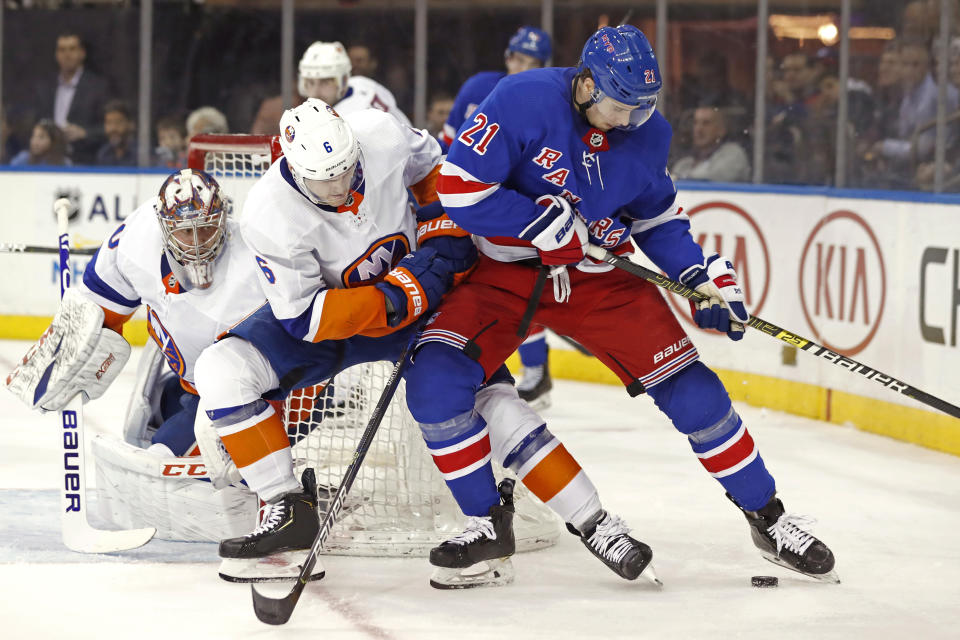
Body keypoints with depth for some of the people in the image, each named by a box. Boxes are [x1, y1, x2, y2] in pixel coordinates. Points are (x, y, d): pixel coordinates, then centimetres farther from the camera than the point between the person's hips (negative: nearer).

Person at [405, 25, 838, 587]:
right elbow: (459, 187, -23)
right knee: (435, 384, -22)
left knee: (689, 389, -6)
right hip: (504, 273, -2)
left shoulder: (646, 133, -6)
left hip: (601, 278, 2)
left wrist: (703, 275, -6)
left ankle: (768, 519, 11)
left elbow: (658, 218, 9)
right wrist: (543, 223, -28)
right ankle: (488, 525, -4)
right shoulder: (523, 101, -22)